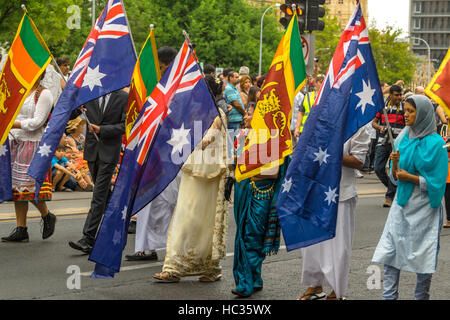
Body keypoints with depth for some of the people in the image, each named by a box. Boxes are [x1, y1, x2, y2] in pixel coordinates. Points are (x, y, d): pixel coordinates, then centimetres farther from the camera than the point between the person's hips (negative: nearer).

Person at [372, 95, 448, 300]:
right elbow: (395, 178, 10)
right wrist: (395, 165, -10)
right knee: (390, 252, -1)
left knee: (422, 258, 4)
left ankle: (421, 297, 17)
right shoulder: (403, 139, 8)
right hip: (402, 204, 6)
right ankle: (388, 297, 2)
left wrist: (410, 177, -18)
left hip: (423, 208, -6)